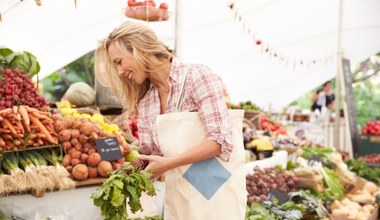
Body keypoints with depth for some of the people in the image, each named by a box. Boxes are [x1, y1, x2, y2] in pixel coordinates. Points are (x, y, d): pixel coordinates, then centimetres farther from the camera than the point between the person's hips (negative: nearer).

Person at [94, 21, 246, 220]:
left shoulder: (197, 76, -13)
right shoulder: (144, 101, 6)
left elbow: (220, 140, -19)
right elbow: (152, 152, 6)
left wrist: (168, 163, -22)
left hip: (215, 188, -5)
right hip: (176, 194, 6)